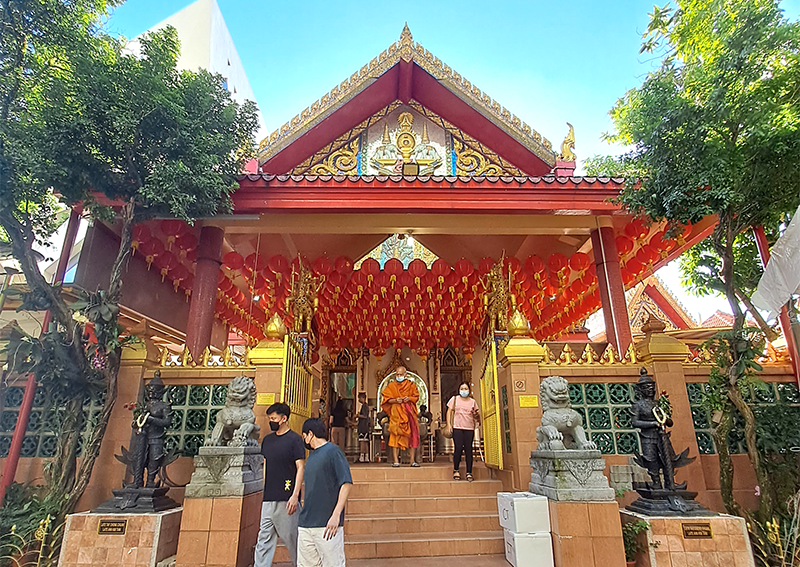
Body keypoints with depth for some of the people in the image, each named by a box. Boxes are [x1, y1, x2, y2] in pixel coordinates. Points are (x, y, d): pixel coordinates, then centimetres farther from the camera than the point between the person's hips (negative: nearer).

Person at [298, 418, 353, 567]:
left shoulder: (333, 451, -10)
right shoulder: (311, 455, 16)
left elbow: (347, 483, -16)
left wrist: (336, 515, -21)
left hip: (327, 525, -8)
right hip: (306, 524, 8)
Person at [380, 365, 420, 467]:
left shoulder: (411, 385, 12)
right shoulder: (391, 386, 8)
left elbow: (416, 396, 11)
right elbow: (386, 399, 3)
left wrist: (409, 398, -10)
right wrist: (395, 400, -14)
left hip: (409, 412, 1)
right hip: (396, 413, -1)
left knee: (412, 435, -2)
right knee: (395, 435, -8)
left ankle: (413, 461, 4)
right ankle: (395, 461, -5)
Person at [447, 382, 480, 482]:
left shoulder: (473, 402, 13)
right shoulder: (454, 399, 9)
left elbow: (476, 415, 16)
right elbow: (449, 412, 8)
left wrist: (477, 415, -7)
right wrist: (449, 424, -1)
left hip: (469, 428, 2)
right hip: (457, 428, -2)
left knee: (468, 449, -2)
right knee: (458, 448, -7)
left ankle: (469, 473, 6)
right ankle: (456, 470, 11)